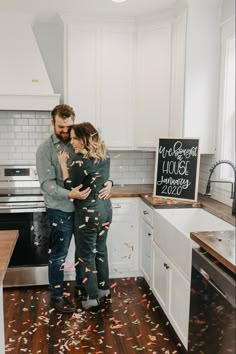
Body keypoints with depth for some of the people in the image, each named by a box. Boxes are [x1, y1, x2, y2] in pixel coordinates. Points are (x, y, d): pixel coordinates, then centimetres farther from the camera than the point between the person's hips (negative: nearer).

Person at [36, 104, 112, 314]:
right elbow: (47, 184, -17)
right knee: (58, 255, 7)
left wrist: (108, 182, -19)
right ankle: (56, 297, 24)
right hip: (60, 210, -5)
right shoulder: (45, 150, -10)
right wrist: (70, 194, -33)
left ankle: (81, 284, 42)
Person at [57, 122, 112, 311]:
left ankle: (92, 297, 16)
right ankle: (104, 288, 34)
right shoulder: (105, 154, 0)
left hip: (88, 214, -7)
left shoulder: (81, 162, -22)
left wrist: (64, 165, -8)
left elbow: (70, 188, -13)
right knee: (100, 250, 21)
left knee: (86, 255, 7)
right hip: (105, 209, 7)